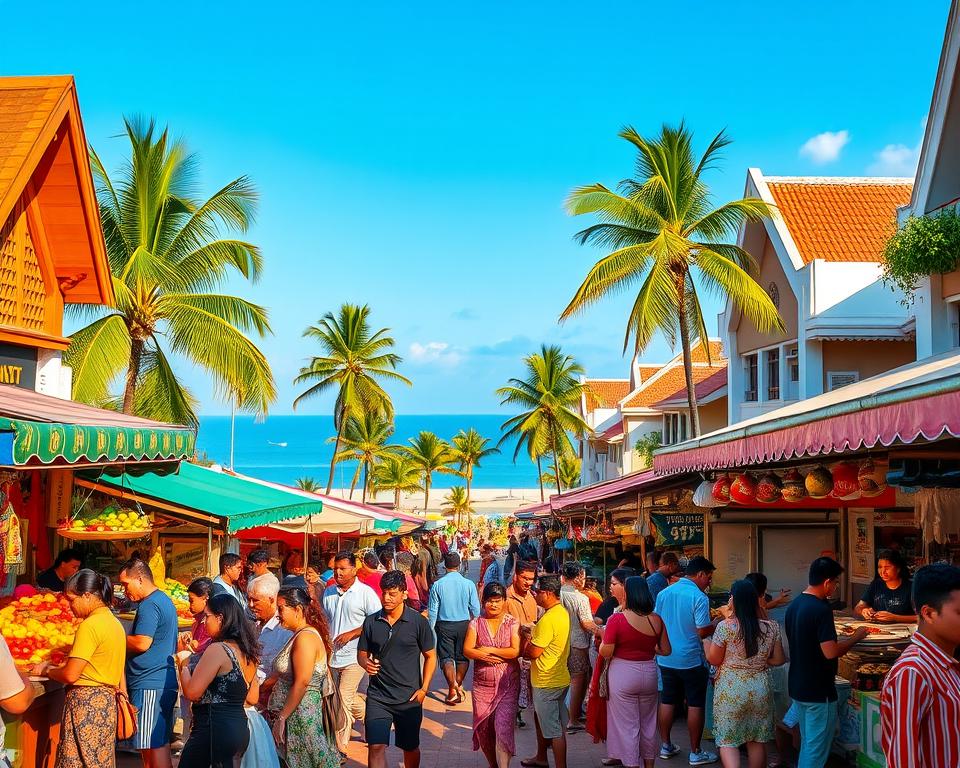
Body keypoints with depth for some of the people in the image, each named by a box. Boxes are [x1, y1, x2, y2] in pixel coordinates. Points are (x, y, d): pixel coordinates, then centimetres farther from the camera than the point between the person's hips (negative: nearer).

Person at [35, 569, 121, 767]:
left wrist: (46, 671, 2)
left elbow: (70, 675, -17)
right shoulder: (114, 622, 12)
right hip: (107, 700, 9)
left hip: (86, 701, -9)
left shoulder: (90, 625, -15)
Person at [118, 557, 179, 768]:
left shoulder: (149, 605, -13)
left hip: (150, 686, -10)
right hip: (163, 683, 10)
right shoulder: (164, 600, 19)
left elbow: (142, 643, -21)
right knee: (160, 745, 13)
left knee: (155, 748, -9)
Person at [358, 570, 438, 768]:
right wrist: (366, 663, -13)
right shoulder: (371, 622, 0)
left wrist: (424, 689, -6)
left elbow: (430, 656, 1)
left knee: (410, 748, 14)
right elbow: (362, 653, 10)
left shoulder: (418, 622, -6)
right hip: (378, 696, 1)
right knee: (376, 746, -9)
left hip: (409, 698, -1)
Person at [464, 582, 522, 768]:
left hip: (507, 684, -3)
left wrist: (489, 650, -11)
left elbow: (516, 651, -11)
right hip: (482, 684, 3)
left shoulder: (512, 623, -1)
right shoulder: (476, 623, 5)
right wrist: (485, 657, -18)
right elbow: (467, 650, -3)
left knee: (503, 727, -13)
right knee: (483, 728, 10)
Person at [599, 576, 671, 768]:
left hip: (623, 674, -4)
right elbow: (666, 650, 5)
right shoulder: (656, 620, -4)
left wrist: (603, 636, 4)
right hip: (649, 673, 5)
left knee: (627, 724, 6)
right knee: (648, 723, 19)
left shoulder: (617, 619, -17)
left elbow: (606, 653, -15)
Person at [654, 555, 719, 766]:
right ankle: (695, 753, 9)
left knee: (667, 701, 15)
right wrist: (717, 625, 0)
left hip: (666, 658, 6)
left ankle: (666, 746, 23)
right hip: (691, 659, -6)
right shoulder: (699, 597, -16)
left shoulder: (663, 593, 4)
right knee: (695, 705, 4)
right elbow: (703, 631, -18)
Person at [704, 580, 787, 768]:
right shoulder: (771, 628, -4)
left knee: (727, 740, 4)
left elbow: (713, 659, -7)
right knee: (757, 741, 16)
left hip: (731, 689, -3)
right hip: (760, 689, 4)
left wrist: (705, 640, 10)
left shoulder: (725, 627, -16)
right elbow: (779, 660, 2)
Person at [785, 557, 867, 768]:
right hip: (818, 691, -9)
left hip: (798, 686, 9)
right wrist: (855, 638, -11)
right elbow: (830, 652, -25)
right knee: (816, 750, 1)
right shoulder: (821, 609, -21)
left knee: (807, 743, 19)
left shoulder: (794, 605, 6)